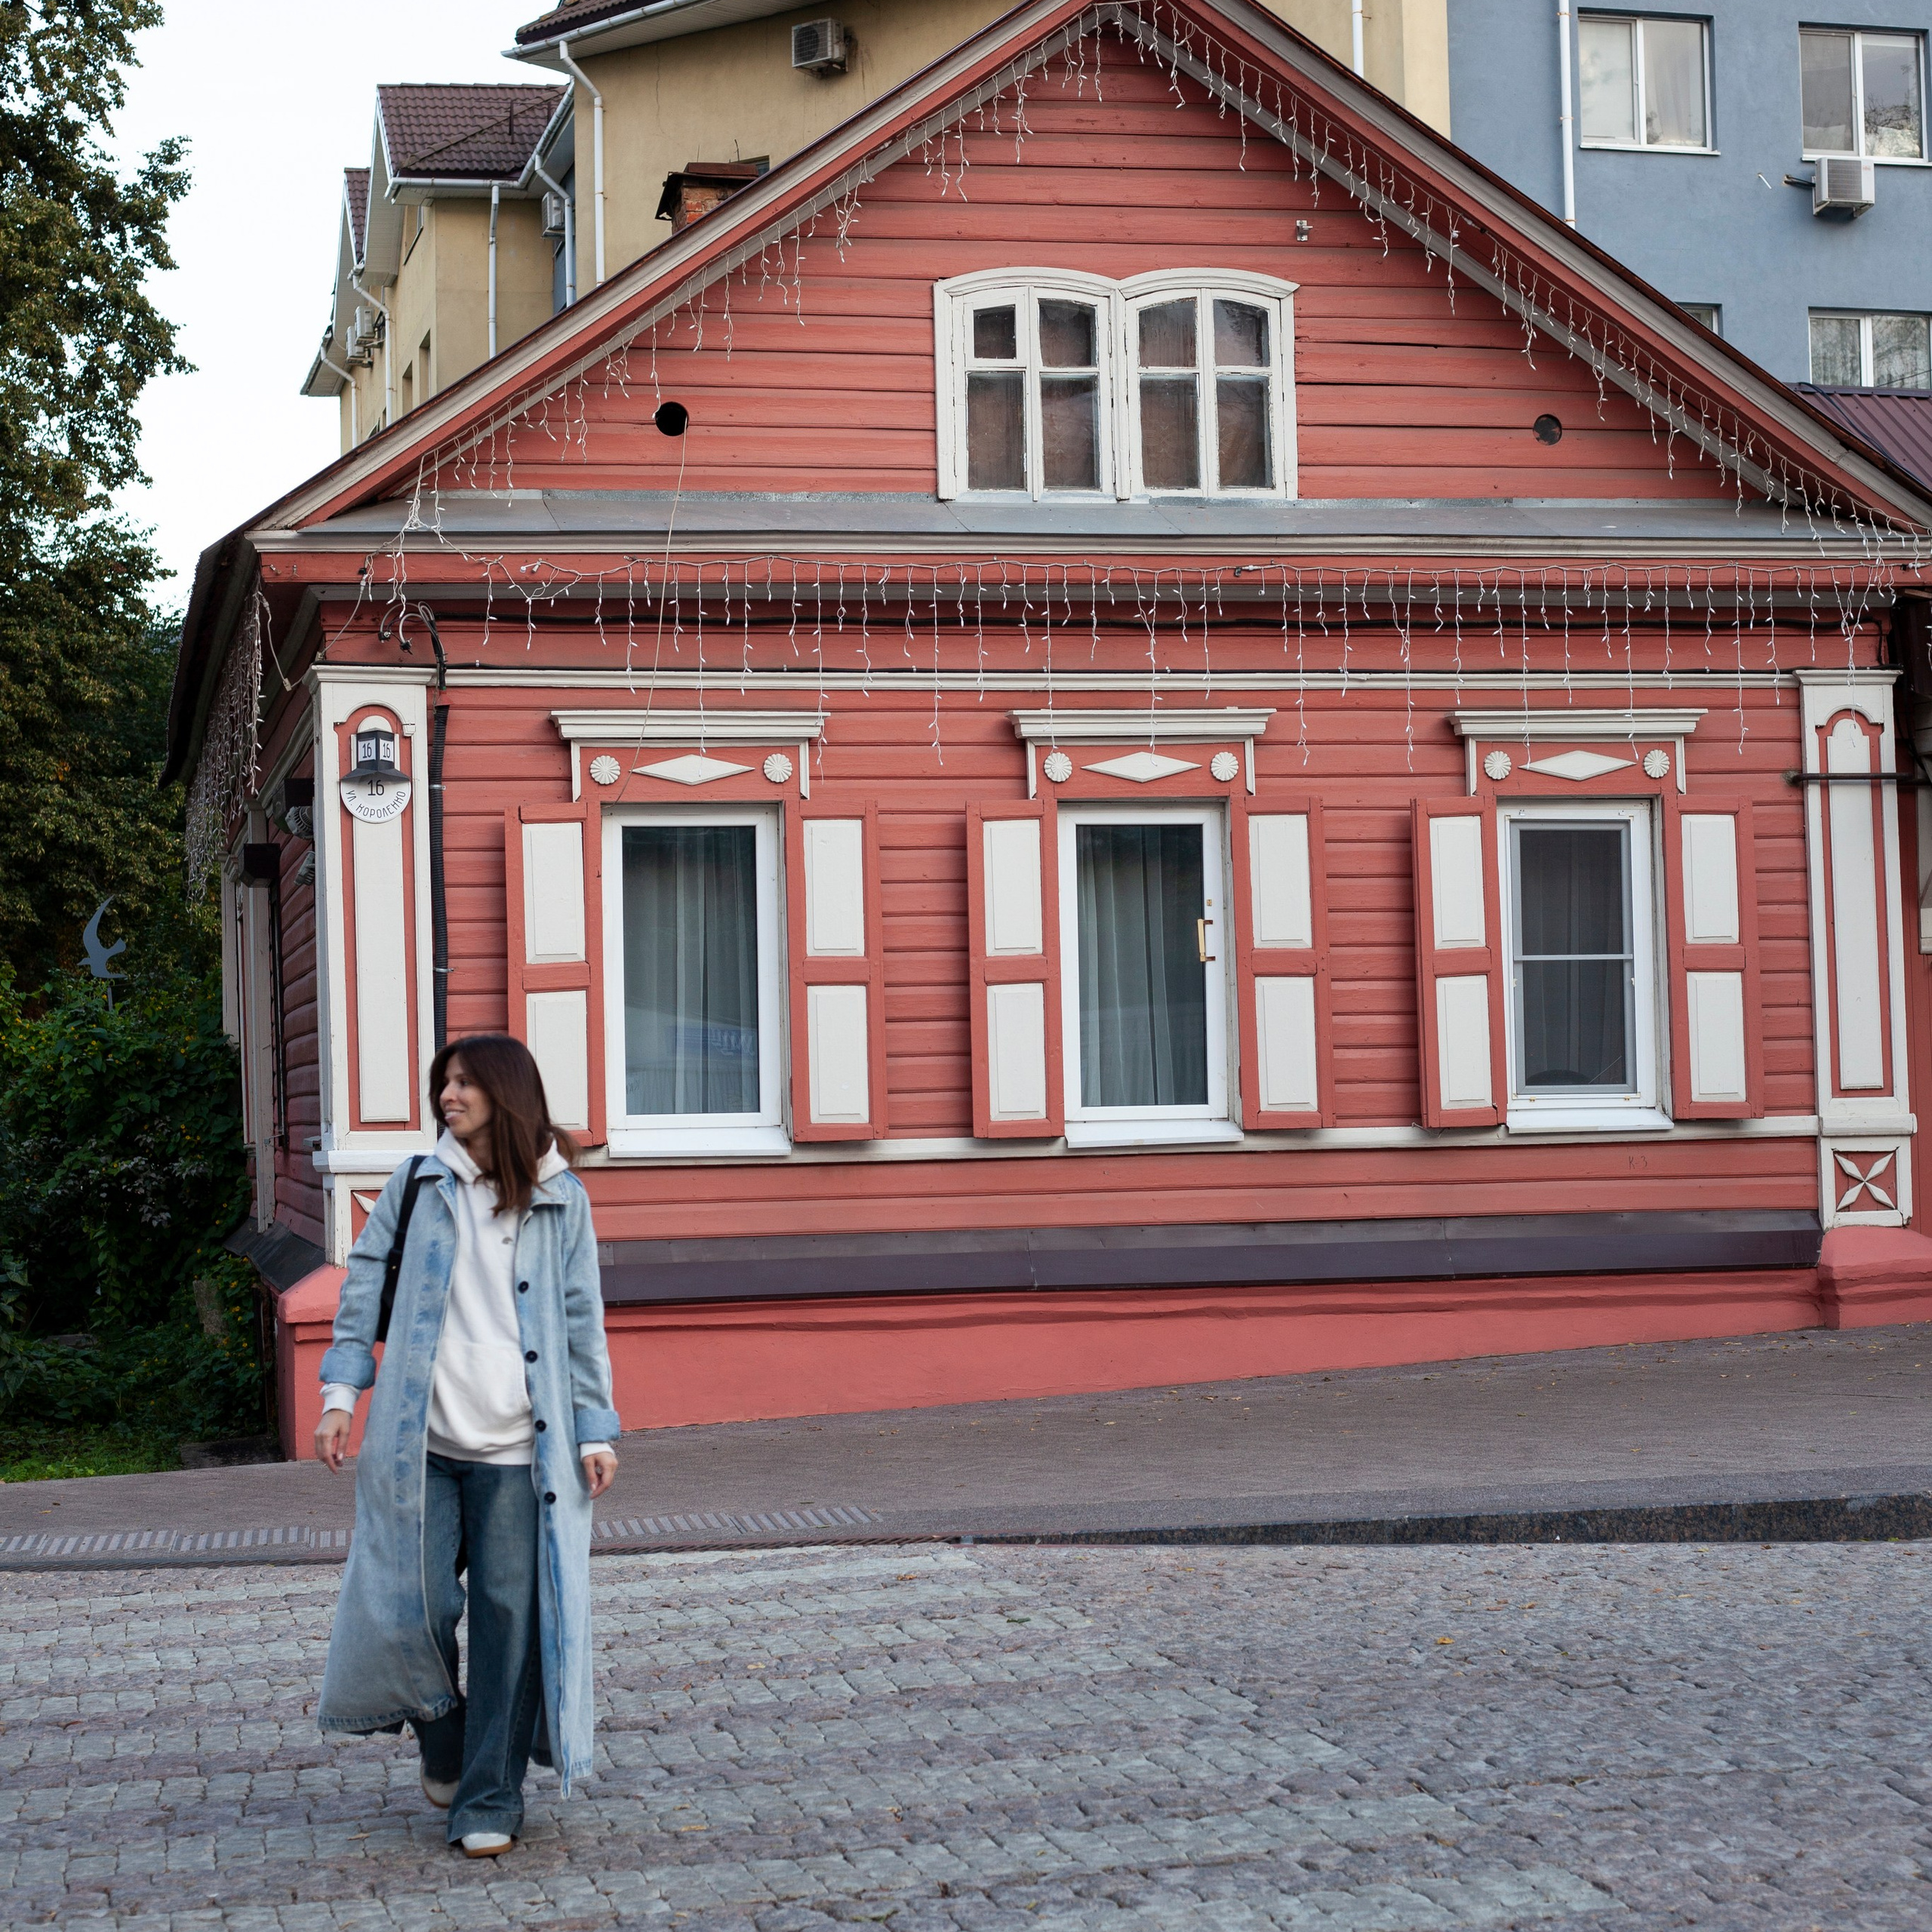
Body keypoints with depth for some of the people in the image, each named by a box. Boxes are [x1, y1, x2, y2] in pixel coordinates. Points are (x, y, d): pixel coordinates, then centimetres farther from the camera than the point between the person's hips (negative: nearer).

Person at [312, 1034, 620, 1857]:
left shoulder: (561, 1200, 5)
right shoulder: (417, 1187, 7)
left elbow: (582, 1320, 5)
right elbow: (364, 1286, 8)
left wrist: (595, 1429, 1)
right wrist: (341, 1393, 0)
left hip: (518, 1449, -1)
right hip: (419, 1442, 1)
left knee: (509, 1619, -1)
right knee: (414, 1606, 0)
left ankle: (490, 1800, 10)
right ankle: (442, 1736, 30)